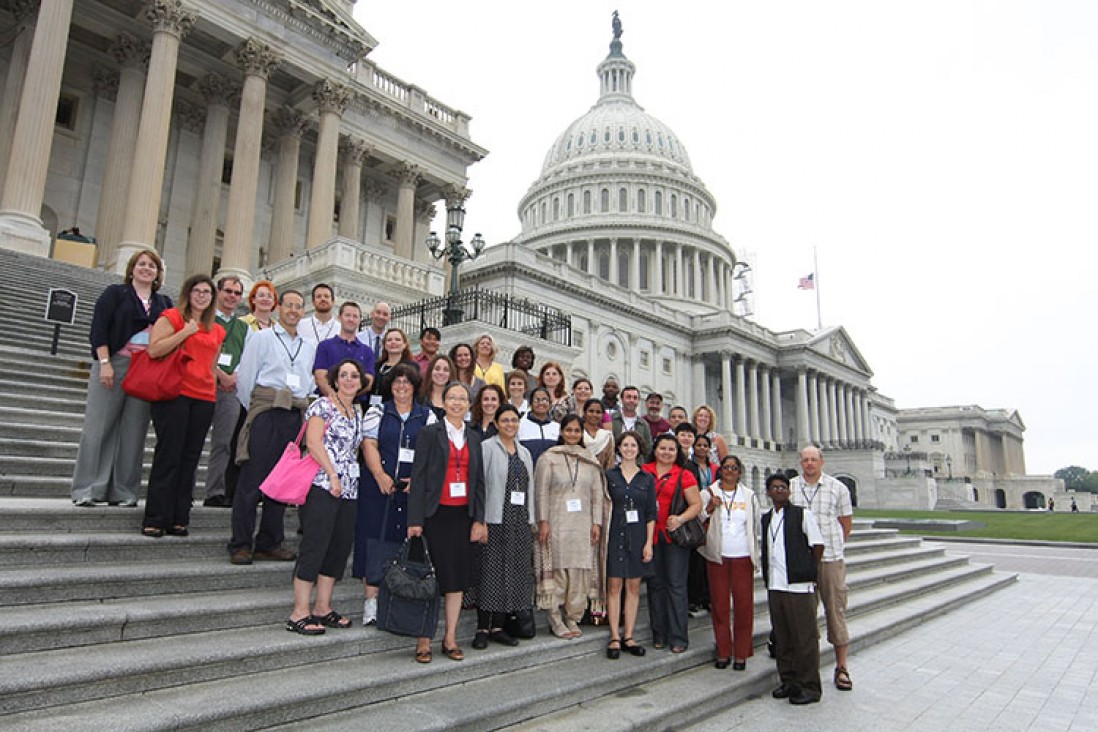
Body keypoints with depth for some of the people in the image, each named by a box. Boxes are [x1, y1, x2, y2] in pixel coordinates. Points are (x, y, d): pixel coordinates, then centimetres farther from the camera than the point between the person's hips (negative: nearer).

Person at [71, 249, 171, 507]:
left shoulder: (164, 303, 17)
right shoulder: (115, 293, 7)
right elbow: (98, 328, -2)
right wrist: (105, 363, -12)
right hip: (114, 365, -2)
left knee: (134, 432, 1)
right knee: (99, 426, -2)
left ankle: (122, 492, 6)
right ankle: (86, 490, 3)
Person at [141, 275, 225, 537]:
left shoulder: (217, 331, 20)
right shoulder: (172, 317, 3)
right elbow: (154, 350, -10)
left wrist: (224, 378, 17)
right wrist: (186, 332, -12)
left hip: (204, 398, 5)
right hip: (174, 394, -5)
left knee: (190, 458, 4)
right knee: (169, 455, -5)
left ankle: (178, 519, 9)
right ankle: (155, 520, 2)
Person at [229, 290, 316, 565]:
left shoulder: (309, 348, 20)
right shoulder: (261, 338, 5)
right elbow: (245, 377, 1)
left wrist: (301, 410, 13)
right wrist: (253, 410, 4)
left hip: (295, 416, 5)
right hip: (266, 411, -5)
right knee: (252, 479, -6)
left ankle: (269, 544, 14)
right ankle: (240, 545, 1)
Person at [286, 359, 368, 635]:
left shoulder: (358, 413, 20)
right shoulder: (323, 405, -1)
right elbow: (313, 441, -11)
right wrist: (332, 475, -15)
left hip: (349, 488, 8)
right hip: (323, 485, -8)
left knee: (340, 548, 8)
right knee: (314, 546, -7)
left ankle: (322, 608, 17)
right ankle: (300, 613, -1)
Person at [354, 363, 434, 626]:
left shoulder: (427, 416, 11)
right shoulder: (378, 412, 9)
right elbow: (369, 445, -1)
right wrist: (380, 475, -14)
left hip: (414, 489, 1)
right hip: (379, 486, -1)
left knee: (406, 540, 1)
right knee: (376, 538, -2)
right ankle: (371, 600, 5)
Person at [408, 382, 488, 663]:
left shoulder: (473, 438, 13)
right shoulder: (430, 433, -1)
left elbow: (479, 481, 13)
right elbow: (418, 477, -6)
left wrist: (479, 520, 5)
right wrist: (415, 520, -12)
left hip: (463, 514, 4)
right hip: (436, 514, -4)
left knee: (458, 577, 7)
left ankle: (450, 639, 18)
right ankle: (424, 640, 10)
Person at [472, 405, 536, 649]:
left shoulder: (524, 453, 16)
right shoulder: (487, 447, -3)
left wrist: (531, 519, 11)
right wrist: (479, 519, -15)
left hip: (520, 523, 6)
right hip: (495, 520, -6)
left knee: (513, 574, 8)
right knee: (490, 573, -3)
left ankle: (497, 627, 18)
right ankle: (482, 628, 8)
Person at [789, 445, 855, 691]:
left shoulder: (837, 488, 2)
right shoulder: (789, 488, 2)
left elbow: (846, 522, 12)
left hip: (831, 559, -1)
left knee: (836, 609, 3)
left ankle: (841, 668, 13)